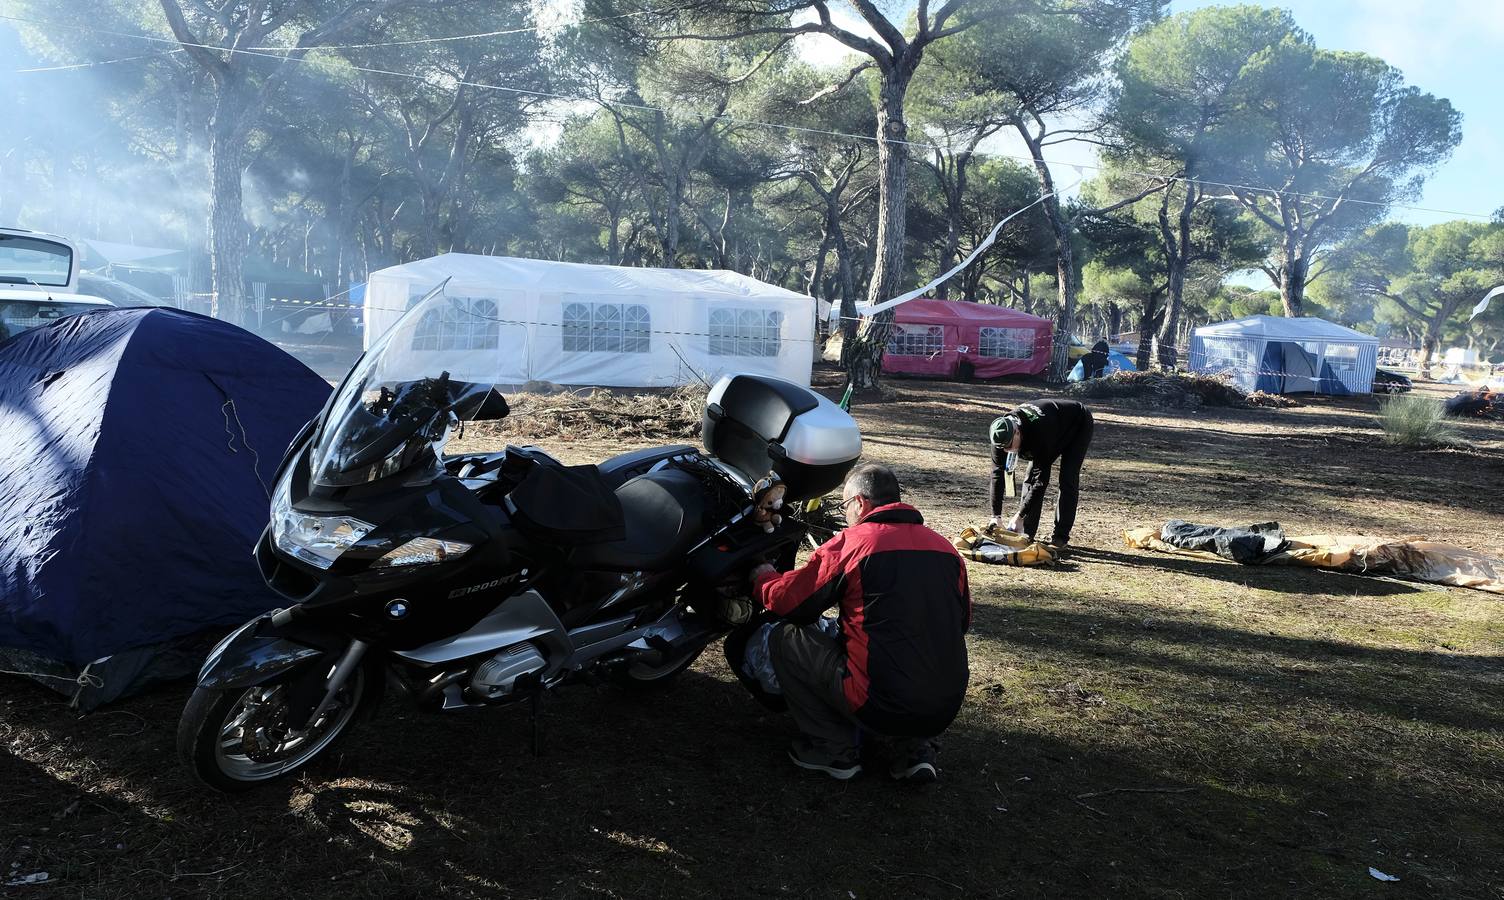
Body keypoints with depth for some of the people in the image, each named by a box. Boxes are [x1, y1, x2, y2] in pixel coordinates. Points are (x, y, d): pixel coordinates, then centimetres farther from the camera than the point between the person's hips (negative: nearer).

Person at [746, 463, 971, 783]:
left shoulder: (850, 543, -8)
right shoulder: (947, 549, 7)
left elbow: (787, 601, 0)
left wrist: (762, 577, 24)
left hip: (880, 706, -6)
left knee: (785, 637, 7)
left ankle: (834, 749, 10)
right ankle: (912, 747, 16)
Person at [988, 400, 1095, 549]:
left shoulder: (1040, 433, -45)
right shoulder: (1002, 434, -27)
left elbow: (1042, 479, -40)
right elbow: (997, 474, -22)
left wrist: (1020, 516, -36)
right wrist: (995, 516, -24)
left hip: (1078, 426, -6)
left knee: (1067, 480, -16)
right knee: (1031, 477, -4)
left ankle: (1061, 538, -11)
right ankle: (1026, 534, 1)